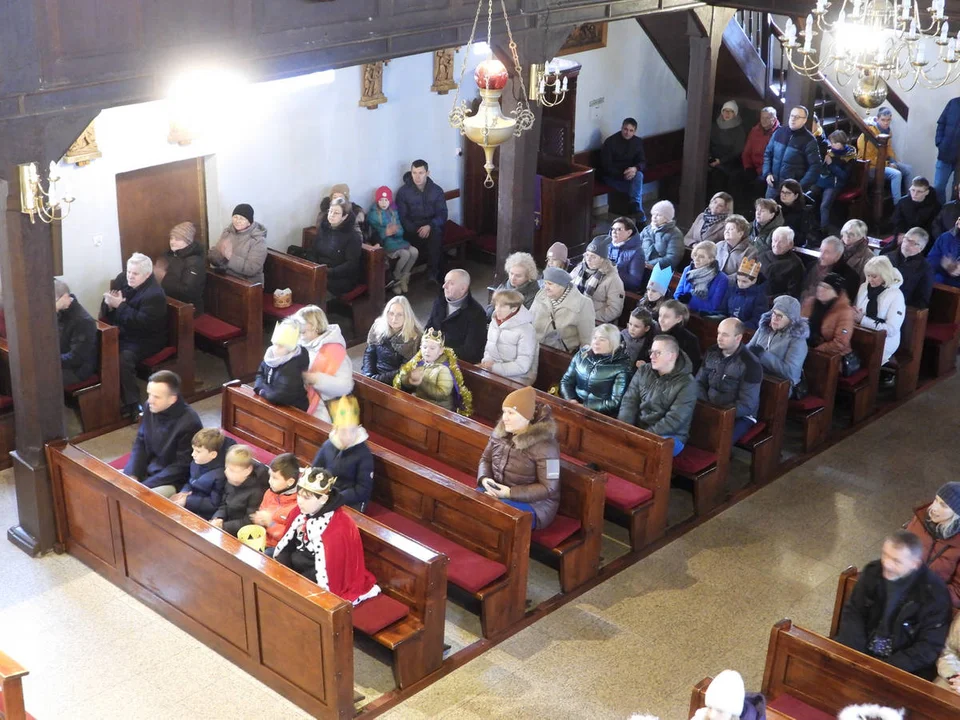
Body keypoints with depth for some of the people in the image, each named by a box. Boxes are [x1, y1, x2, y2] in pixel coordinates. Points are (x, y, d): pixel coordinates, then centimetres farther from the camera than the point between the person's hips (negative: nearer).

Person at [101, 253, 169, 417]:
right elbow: (105, 313, 7)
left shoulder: (155, 294, -21)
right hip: (122, 332, 7)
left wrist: (120, 305, -27)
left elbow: (140, 323, -28)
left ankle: (132, 405, -25)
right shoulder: (122, 279, 2)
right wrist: (109, 304, -17)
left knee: (124, 358, -32)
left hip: (145, 339, -7)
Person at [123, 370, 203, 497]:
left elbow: (182, 467, -19)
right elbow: (140, 444, 7)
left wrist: (145, 485, -20)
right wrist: (132, 475, -8)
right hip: (147, 470, 7)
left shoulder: (189, 422, -25)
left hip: (173, 481, -7)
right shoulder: (151, 408, -6)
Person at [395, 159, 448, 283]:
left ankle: (432, 273, -28)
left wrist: (430, 226, -22)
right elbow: (402, 217, -5)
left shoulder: (437, 190, 3)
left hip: (432, 226, 1)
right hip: (412, 228, -1)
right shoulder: (403, 192, -2)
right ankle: (437, 271, -18)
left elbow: (442, 214, -2)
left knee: (436, 233, -35)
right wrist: (417, 230, -20)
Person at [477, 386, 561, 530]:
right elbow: (486, 459, 13)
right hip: (497, 491, 7)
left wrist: (510, 493, -24)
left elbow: (548, 488, -19)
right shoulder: (500, 432, 0)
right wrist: (484, 479, -11)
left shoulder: (544, 445, -21)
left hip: (533, 504, -7)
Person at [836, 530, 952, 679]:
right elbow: (853, 612, 1)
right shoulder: (873, 571, -5)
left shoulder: (934, 593, -17)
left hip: (905, 667, -4)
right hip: (864, 651, 4)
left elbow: (929, 647, -16)